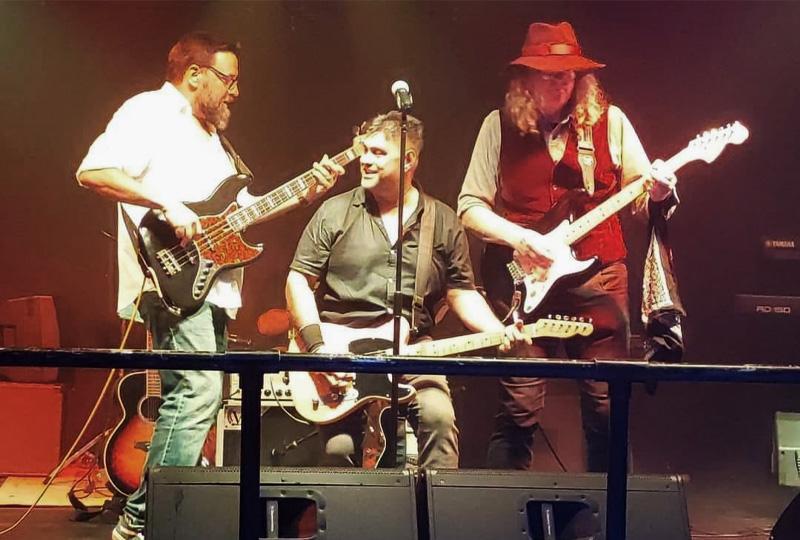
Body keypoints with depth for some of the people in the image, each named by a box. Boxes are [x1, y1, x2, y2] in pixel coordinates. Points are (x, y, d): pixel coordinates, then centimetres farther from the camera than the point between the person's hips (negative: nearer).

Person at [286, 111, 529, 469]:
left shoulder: (444, 223, 9)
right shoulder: (335, 212, 4)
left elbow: (462, 293, 12)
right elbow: (299, 280, 3)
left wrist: (499, 332, -6)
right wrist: (317, 346, -8)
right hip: (342, 351, 0)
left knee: (439, 417, -26)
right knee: (340, 446, -16)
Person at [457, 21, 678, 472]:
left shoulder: (609, 121, 5)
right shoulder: (500, 125, 4)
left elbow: (643, 199, 7)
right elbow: (470, 206, 2)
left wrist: (658, 192, -16)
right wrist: (519, 238, -13)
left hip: (598, 277, 1)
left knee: (607, 408, 2)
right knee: (518, 410, -1)